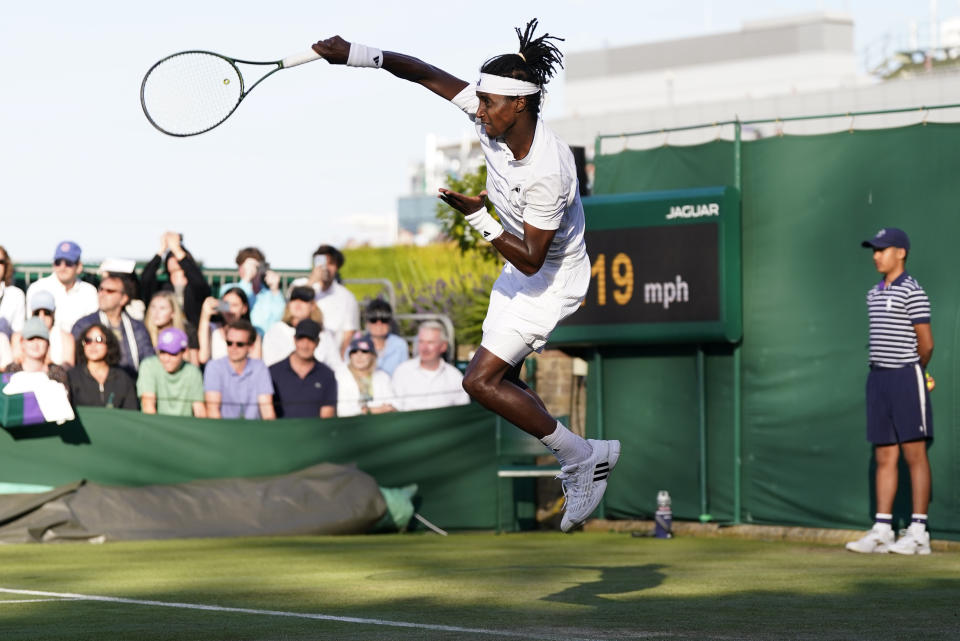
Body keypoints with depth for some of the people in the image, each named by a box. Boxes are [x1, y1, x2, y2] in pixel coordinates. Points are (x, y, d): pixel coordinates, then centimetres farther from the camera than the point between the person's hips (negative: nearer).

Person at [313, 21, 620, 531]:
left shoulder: (547, 172, -35)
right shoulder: (493, 116, -13)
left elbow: (531, 260, -30)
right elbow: (431, 75, -4)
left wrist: (478, 218, -35)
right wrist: (359, 55, -9)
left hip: (552, 280, -9)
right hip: (520, 271, 9)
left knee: (481, 380, -14)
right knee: (500, 382, 14)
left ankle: (582, 458, -2)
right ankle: (581, 469, 24)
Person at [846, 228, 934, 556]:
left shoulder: (912, 292, -9)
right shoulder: (874, 294, 15)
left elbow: (925, 344, -8)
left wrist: (914, 372, 6)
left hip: (906, 375, -8)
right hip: (878, 378, 8)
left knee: (915, 454, -4)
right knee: (884, 457, 7)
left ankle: (919, 532, -2)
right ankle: (882, 530, 8)